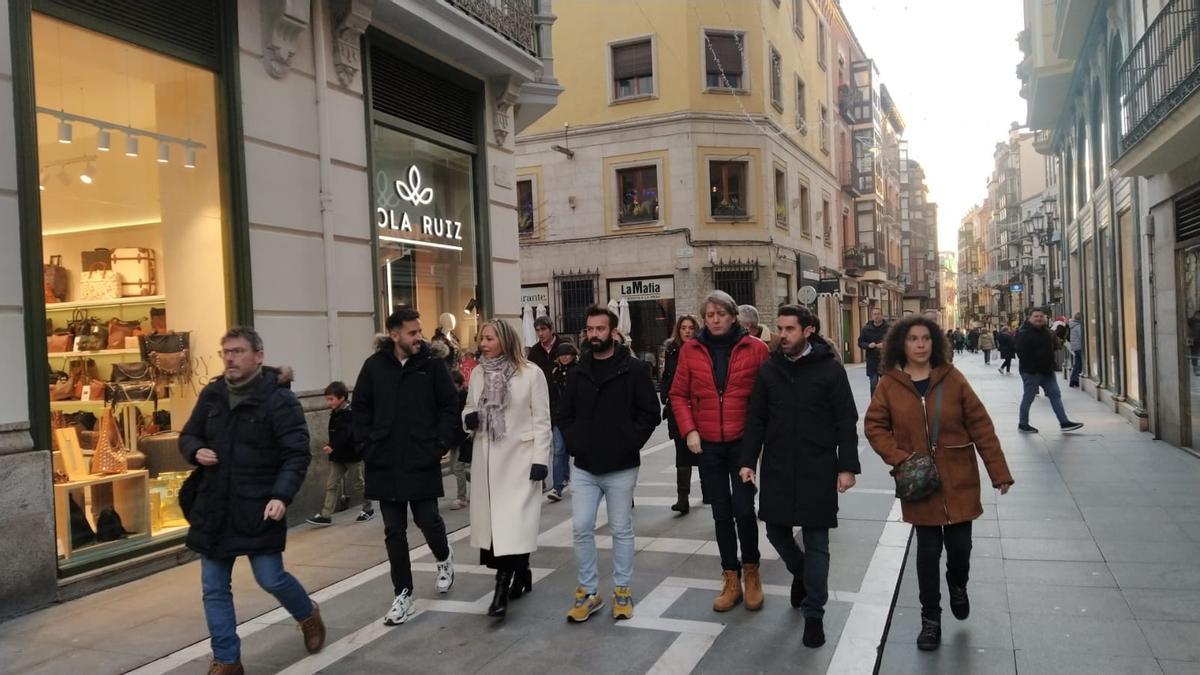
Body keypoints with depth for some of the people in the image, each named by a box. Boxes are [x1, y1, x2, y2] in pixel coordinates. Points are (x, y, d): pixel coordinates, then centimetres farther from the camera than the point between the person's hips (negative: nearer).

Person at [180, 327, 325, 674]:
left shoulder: (279, 399, -11)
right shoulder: (211, 394, 6)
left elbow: (296, 454, -14)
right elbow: (187, 436, 18)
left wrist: (282, 496, -27)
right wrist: (197, 451, -5)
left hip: (259, 508, -5)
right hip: (213, 507, 5)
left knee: (271, 579, 0)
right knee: (214, 588, 8)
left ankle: (308, 614, 32)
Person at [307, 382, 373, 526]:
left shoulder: (350, 414, -18)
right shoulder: (335, 413, 7)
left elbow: (345, 433, -32)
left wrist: (332, 446, -43)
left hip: (352, 455, -7)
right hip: (337, 456, 7)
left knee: (357, 484, 6)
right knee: (331, 485, 1)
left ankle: (368, 509, 24)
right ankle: (326, 515, 1)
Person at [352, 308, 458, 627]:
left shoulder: (432, 363, -4)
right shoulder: (374, 365, 1)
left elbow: (449, 406, 0)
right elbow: (361, 409, 8)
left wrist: (442, 444, -7)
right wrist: (367, 446, 0)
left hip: (423, 462, -2)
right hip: (385, 463, 2)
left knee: (428, 520, 4)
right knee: (394, 532, 7)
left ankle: (444, 558, 38)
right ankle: (403, 595, 19)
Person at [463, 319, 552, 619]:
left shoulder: (530, 372, -7)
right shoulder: (478, 373, 7)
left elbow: (541, 419, -7)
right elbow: (469, 409, 17)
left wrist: (540, 459, -12)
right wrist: (468, 417, -8)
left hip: (519, 458, -5)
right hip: (487, 458, 5)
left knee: (514, 522, -9)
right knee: (495, 521, 9)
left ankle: (503, 589, -6)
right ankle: (521, 573, 28)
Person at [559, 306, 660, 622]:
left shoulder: (635, 369, -6)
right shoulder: (578, 372, 8)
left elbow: (650, 413, -8)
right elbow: (565, 415, 13)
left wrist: (628, 445, -14)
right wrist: (575, 444, -1)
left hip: (621, 467, -4)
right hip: (585, 467, 4)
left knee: (621, 530, 8)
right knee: (581, 528, 3)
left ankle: (622, 591, 22)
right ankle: (587, 591, 17)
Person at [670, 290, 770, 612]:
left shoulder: (755, 348, -4)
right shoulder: (691, 350, 1)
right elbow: (678, 394, 6)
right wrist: (689, 430, -5)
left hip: (743, 441, -2)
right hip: (707, 445, 2)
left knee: (743, 509, -4)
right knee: (721, 513, 10)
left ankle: (751, 570, 21)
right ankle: (731, 580, 23)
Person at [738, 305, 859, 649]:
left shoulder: (830, 368, -7)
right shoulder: (769, 368, 3)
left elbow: (846, 422, -5)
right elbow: (756, 419, 7)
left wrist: (847, 466, -9)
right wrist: (748, 460, 3)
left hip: (817, 470, -3)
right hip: (776, 468, 3)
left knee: (816, 542, 4)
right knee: (776, 531, 12)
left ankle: (813, 614, 18)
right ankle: (801, 573, 43)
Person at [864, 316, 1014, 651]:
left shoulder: (951, 378, -6)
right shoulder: (890, 384, -5)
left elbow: (980, 425, -4)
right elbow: (874, 426, 1)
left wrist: (999, 471, -4)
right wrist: (900, 458, -13)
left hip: (958, 479, 0)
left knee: (959, 546, 6)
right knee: (928, 550, 5)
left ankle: (958, 587, 42)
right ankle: (930, 618, 24)